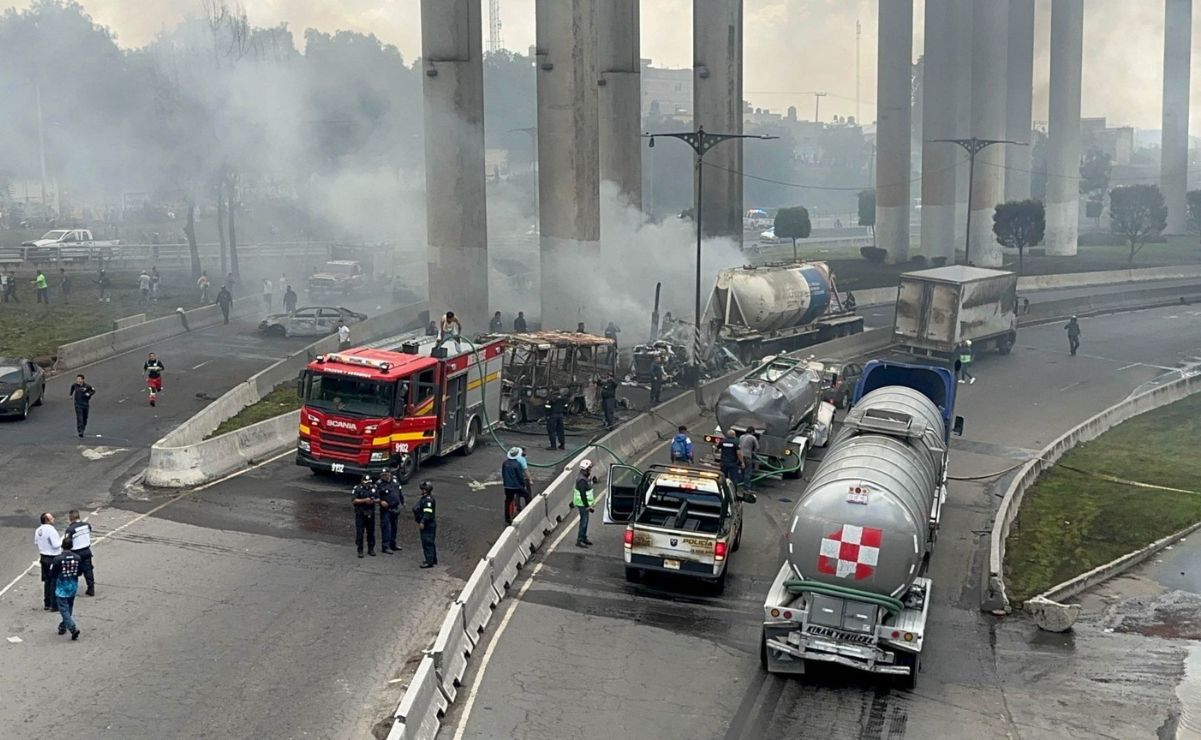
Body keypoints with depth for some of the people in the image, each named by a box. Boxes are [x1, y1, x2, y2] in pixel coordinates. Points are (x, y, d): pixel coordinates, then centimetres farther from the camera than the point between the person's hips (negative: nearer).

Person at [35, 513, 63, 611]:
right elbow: (56, 545, -24)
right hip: (53, 558, -8)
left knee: (47, 581, 17)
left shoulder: (38, 530, 4)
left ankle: (47, 603, 24)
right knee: (55, 582, 1)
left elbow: (36, 542, 15)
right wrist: (61, 540, -5)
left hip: (44, 557, 8)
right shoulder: (51, 530, -22)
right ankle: (54, 605, 4)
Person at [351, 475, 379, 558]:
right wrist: (364, 500, -20)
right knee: (360, 532, -4)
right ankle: (360, 551, 2)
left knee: (371, 532, 8)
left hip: (371, 514, 4)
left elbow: (378, 499, 12)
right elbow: (353, 500, -11)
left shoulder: (373, 488, 10)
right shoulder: (357, 489, -4)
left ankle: (371, 549, 18)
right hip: (360, 514, -4)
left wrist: (374, 501, -10)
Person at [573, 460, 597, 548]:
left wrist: (593, 480, 3)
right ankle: (579, 541, 3)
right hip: (582, 503, -10)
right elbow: (583, 494, -27)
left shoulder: (585, 477, 5)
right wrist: (587, 506, -24)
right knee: (584, 521, -3)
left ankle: (584, 538, 32)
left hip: (585, 503, 10)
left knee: (585, 521, 19)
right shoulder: (582, 480, -26)